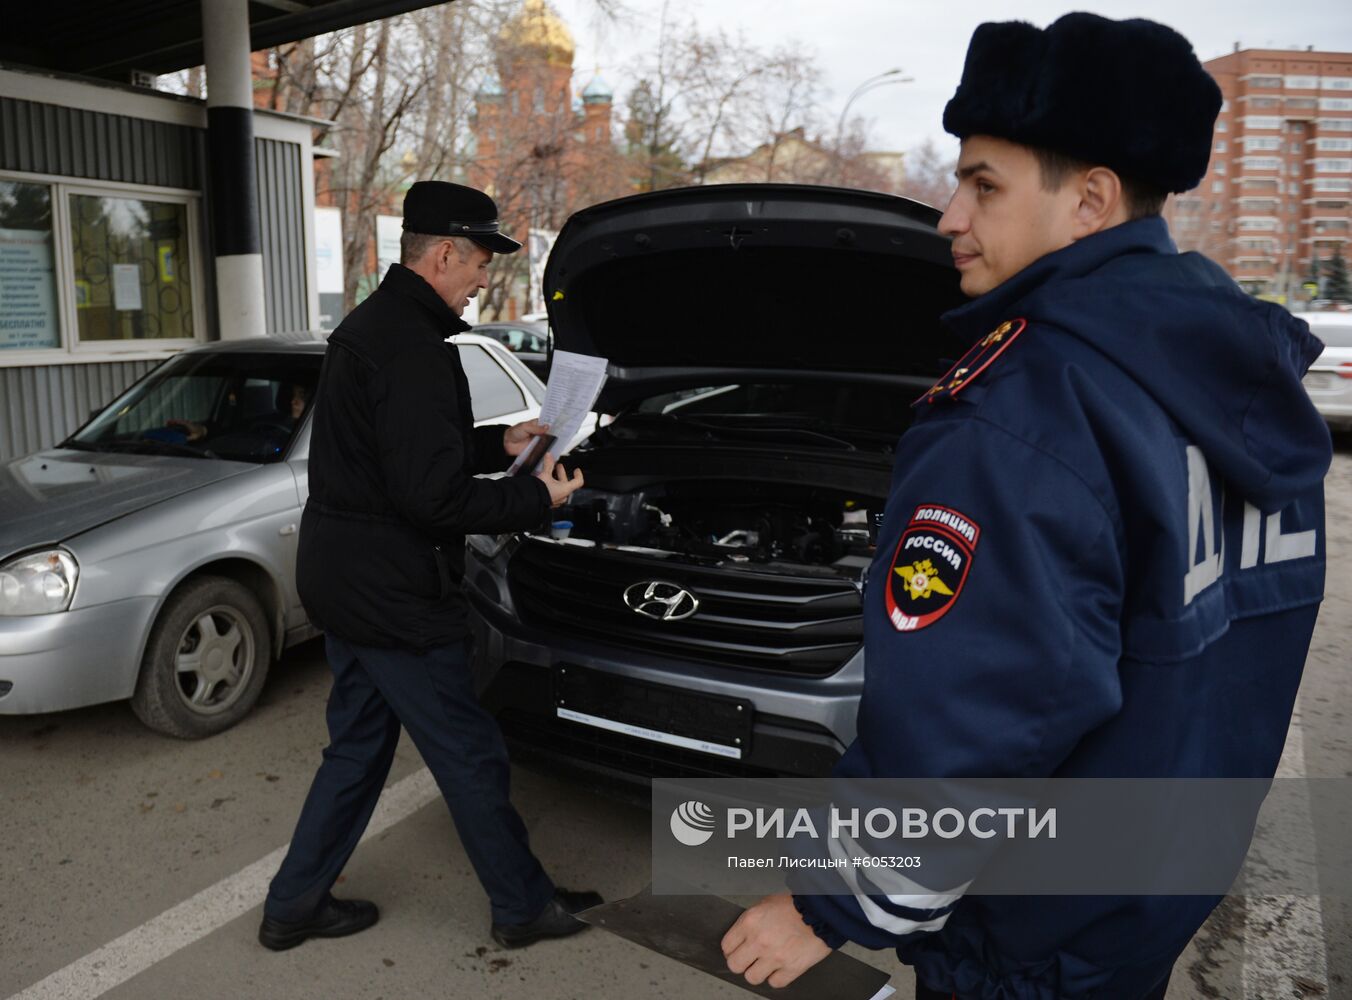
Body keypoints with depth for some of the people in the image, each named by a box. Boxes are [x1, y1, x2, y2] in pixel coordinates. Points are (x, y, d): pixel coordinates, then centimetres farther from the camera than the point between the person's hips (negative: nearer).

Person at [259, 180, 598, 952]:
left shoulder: (369, 326, 12)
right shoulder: (412, 348, -22)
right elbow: (432, 497, -26)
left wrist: (499, 444, 17)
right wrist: (537, 498, -14)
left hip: (341, 578, 10)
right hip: (393, 596, -10)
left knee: (359, 745, 21)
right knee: (471, 757, 6)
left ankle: (295, 905, 33)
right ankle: (526, 907, 23)